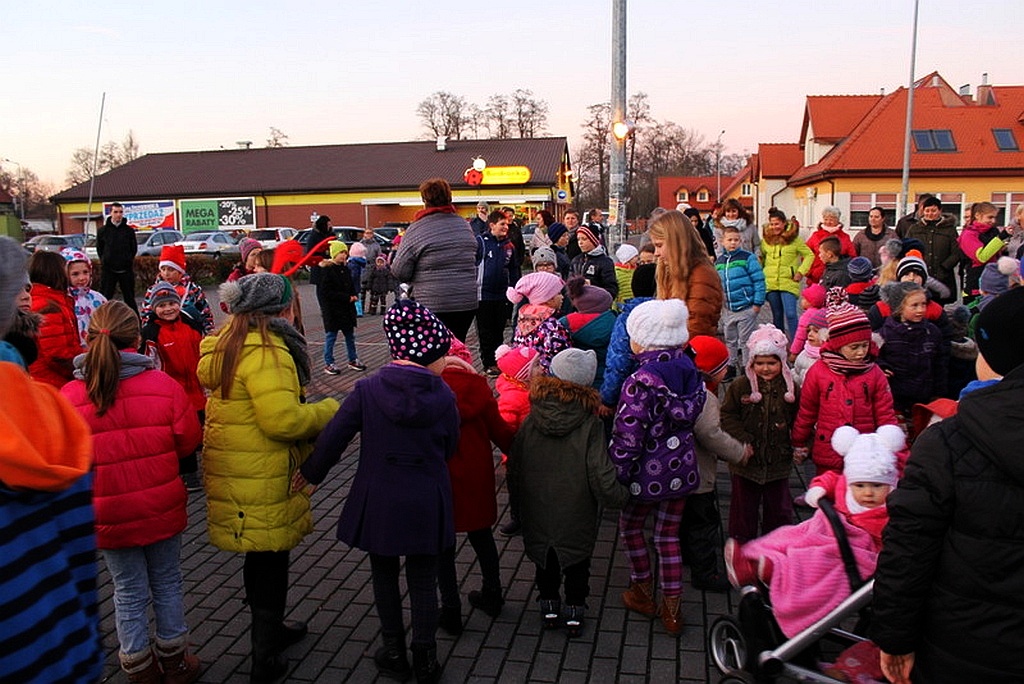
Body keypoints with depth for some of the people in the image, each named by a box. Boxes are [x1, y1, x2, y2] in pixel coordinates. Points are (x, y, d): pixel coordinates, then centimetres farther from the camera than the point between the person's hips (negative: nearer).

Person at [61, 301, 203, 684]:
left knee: (129, 593, 17)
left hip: (108, 515, 0)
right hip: (161, 508, 0)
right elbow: (188, 441, -6)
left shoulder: (68, 397, -13)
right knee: (167, 584, 18)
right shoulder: (164, 385, -16)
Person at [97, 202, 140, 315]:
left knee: (130, 298, 8)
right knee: (104, 297, 1)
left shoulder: (129, 230, 5)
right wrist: (104, 261, 3)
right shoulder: (102, 230, 4)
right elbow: (99, 248, 10)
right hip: (108, 270, 0)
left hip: (126, 269, 0)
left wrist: (128, 260, 5)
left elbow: (134, 248, 11)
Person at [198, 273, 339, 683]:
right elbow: (282, 419, -27)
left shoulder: (228, 344, 11)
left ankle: (270, 629, 42)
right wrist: (330, 411, -12)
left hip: (237, 472, 10)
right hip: (261, 480, -10)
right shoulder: (266, 352, -21)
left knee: (261, 557, 23)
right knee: (270, 560, 4)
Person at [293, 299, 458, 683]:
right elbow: (450, 450, 1)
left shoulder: (367, 391, -13)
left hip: (378, 501, 0)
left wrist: (311, 473, 10)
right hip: (426, 505, 0)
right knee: (423, 580, 14)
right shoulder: (444, 398, -11)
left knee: (384, 574, 20)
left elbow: (333, 437, -7)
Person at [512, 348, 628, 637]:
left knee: (545, 562, 24)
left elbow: (514, 470, -5)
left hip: (537, 513, 2)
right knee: (577, 564, 21)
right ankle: (574, 613, 31)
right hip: (577, 516, -2)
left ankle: (549, 608, 37)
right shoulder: (590, 425, -20)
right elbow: (601, 476, -20)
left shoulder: (530, 422, -12)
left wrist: (521, 497, 13)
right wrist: (621, 497, -1)